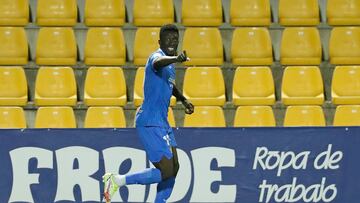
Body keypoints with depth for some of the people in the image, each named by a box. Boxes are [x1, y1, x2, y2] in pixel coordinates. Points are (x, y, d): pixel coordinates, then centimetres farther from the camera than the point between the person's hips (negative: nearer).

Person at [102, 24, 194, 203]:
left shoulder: (170, 64, 15)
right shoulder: (157, 56, -15)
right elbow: (158, 63, -43)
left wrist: (183, 99, 29)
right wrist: (175, 59, -62)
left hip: (162, 123, 10)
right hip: (150, 123, -10)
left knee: (173, 168, 11)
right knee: (166, 172, -13)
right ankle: (117, 181, -7)